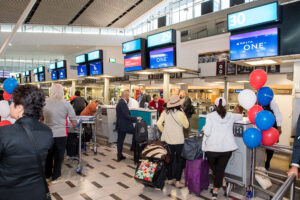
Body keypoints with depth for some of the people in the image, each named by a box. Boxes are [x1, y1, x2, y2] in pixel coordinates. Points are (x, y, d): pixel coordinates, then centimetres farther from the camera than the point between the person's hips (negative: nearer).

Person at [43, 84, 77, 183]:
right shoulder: (66, 104, -11)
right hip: (61, 134, -2)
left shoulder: (45, 103, -6)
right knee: (58, 156, 14)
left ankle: (47, 175, 37)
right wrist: (74, 124, 14)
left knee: (48, 155, 21)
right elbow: (74, 121, -6)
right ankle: (55, 176, 25)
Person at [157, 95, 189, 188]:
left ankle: (170, 179, 29)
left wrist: (164, 131, 10)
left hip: (166, 139, 5)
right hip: (178, 141, -5)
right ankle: (178, 181, 17)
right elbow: (186, 125, -4)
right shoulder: (180, 114, -16)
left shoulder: (165, 112, -3)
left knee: (169, 159, 16)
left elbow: (159, 124, -4)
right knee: (179, 160, 10)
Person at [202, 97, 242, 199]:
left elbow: (207, 132, -13)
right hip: (227, 147, 3)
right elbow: (240, 116, 27)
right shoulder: (230, 116, 5)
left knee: (212, 165, 26)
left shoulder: (210, 116, -7)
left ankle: (223, 181, 37)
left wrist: (204, 128, 7)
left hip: (212, 147, -3)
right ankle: (215, 191, 23)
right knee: (221, 168, 13)